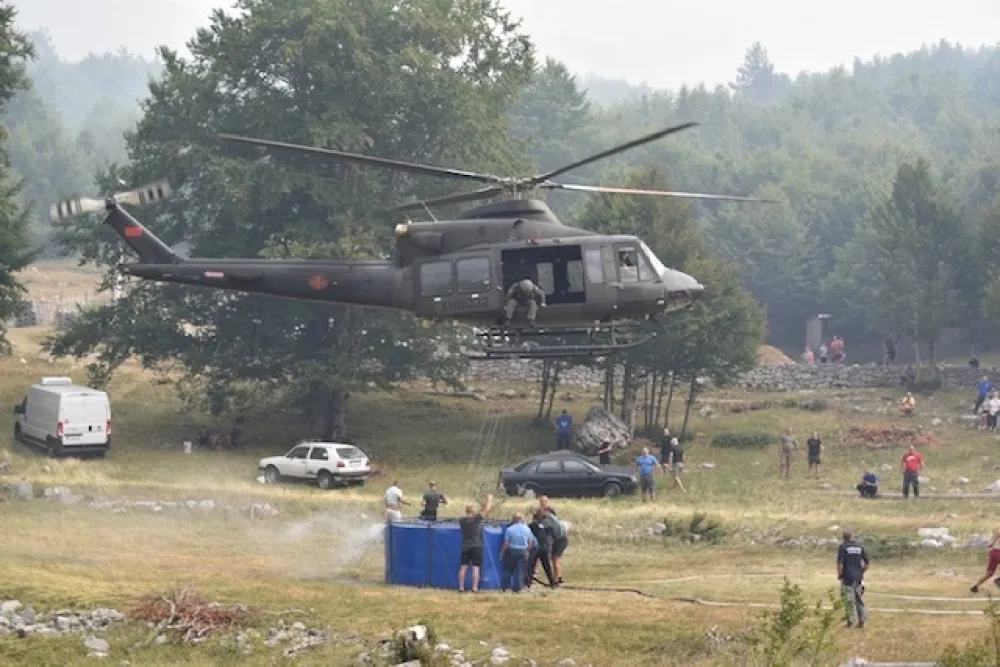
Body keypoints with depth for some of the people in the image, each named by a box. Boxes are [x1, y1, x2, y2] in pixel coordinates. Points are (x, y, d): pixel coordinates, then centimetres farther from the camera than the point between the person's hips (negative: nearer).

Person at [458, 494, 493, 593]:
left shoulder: (462, 521, 5)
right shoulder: (476, 519, -8)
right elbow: (486, 510, -2)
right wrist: (489, 499, 14)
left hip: (465, 547, 4)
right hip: (476, 546, -4)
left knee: (463, 567, 5)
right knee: (475, 568, -4)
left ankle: (461, 587, 4)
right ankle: (474, 588, -8)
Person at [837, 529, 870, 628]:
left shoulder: (843, 547, -7)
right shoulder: (860, 547, 6)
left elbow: (840, 563, -14)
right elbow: (867, 562, 7)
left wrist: (839, 575, -1)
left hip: (847, 578, -4)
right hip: (859, 578, 4)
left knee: (849, 601, 0)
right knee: (860, 600, 10)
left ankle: (850, 621, 0)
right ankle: (861, 621, 9)